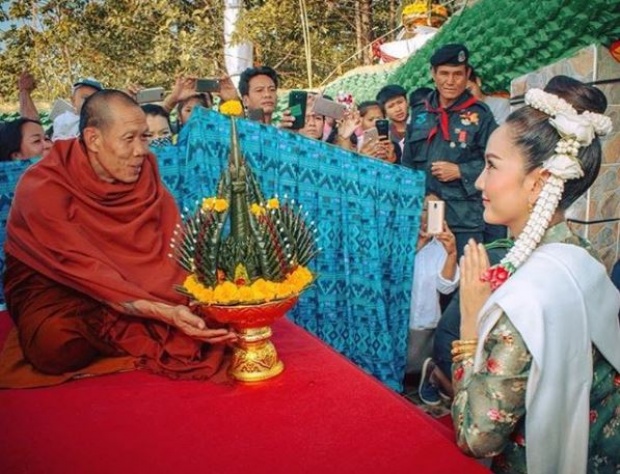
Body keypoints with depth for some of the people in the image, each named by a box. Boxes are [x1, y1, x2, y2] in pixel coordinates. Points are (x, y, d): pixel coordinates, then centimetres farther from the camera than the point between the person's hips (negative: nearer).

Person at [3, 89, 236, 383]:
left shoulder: (144, 169, -11)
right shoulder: (42, 189, -25)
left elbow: (174, 243, -15)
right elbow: (88, 271, -32)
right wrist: (166, 313, -44)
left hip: (129, 278, 3)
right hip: (53, 286, -2)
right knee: (56, 342, -36)